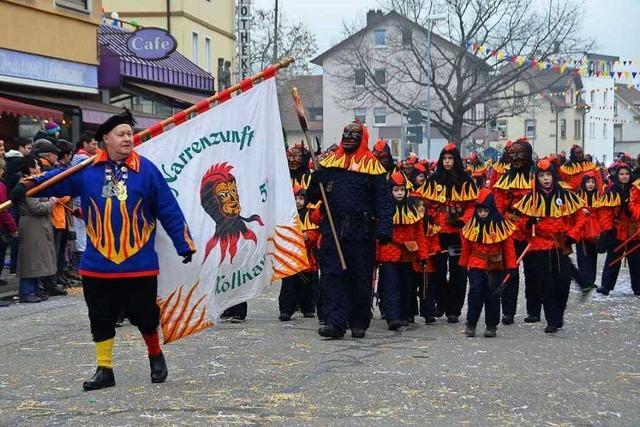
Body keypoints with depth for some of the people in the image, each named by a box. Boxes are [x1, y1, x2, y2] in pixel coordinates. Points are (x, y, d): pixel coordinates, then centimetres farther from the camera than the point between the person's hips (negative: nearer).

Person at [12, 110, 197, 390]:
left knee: (143, 314, 8)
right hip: (98, 264, 2)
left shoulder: (146, 169, -4)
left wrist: (184, 244, -3)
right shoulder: (87, 169, 0)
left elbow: (168, 209, -2)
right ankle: (104, 369, 20)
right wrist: (28, 186, -8)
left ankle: (156, 356, 33)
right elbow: (57, 180, 9)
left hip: (139, 264, -2)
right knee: (101, 319, 8)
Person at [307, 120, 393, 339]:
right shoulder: (329, 163, 12)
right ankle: (335, 322, -4)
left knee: (361, 277, 5)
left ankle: (359, 323, 16)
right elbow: (312, 197, 13)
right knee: (332, 274, -3)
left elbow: (384, 200, -3)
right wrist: (316, 178, -8)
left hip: (361, 231, -3)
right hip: (332, 228, 3)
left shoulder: (372, 165, 2)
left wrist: (384, 229, -15)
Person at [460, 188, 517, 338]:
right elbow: (466, 247, 11)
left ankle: (491, 326, 15)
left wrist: (511, 266, -2)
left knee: (493, 296, 5)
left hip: (496, 267, -1)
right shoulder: (471, 225, 1)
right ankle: (470, 324, 3)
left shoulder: (501, 225, -5)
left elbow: (509, 247, -1)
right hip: (476, 266, 1)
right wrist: (464, 265, 15)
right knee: (475, 293, -7)